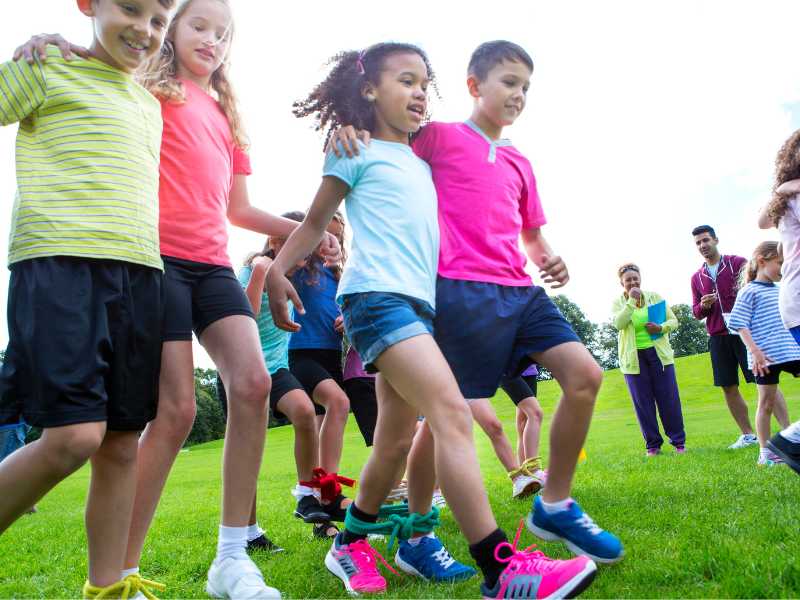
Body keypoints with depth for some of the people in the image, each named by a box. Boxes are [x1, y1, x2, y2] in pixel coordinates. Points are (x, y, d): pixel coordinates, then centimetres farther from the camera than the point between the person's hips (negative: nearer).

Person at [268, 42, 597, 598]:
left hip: (421, 302, 8)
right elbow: (317, 221, 11)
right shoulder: (357, 152, 8)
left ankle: (351, 545, 28)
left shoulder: (422, 162, 26)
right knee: (452, 412, -23)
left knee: (397, 440, 9)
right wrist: (277, 268, -4)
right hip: (377, 296, -8)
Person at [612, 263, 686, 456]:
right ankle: (652, 445, 12)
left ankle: (678, 441, 13)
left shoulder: (654, 297, 6)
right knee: (643, 402, 3)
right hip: (634, 358, -1)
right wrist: (631, 300, -18)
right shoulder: (618, 302, 1)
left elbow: (673, 320, 7)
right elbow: (618, 324, -18)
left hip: (659, 353, 1)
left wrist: (661, 328, -14)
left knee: (669, 398, 2)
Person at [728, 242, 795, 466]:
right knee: (767, 402, 1)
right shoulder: (750, 291, -6)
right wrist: (756, 352, -18)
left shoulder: (780, 290, 16)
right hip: (766, 356, -7)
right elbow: (739, 324, -12)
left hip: (791, 351, 7)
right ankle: (765, 452, 12)